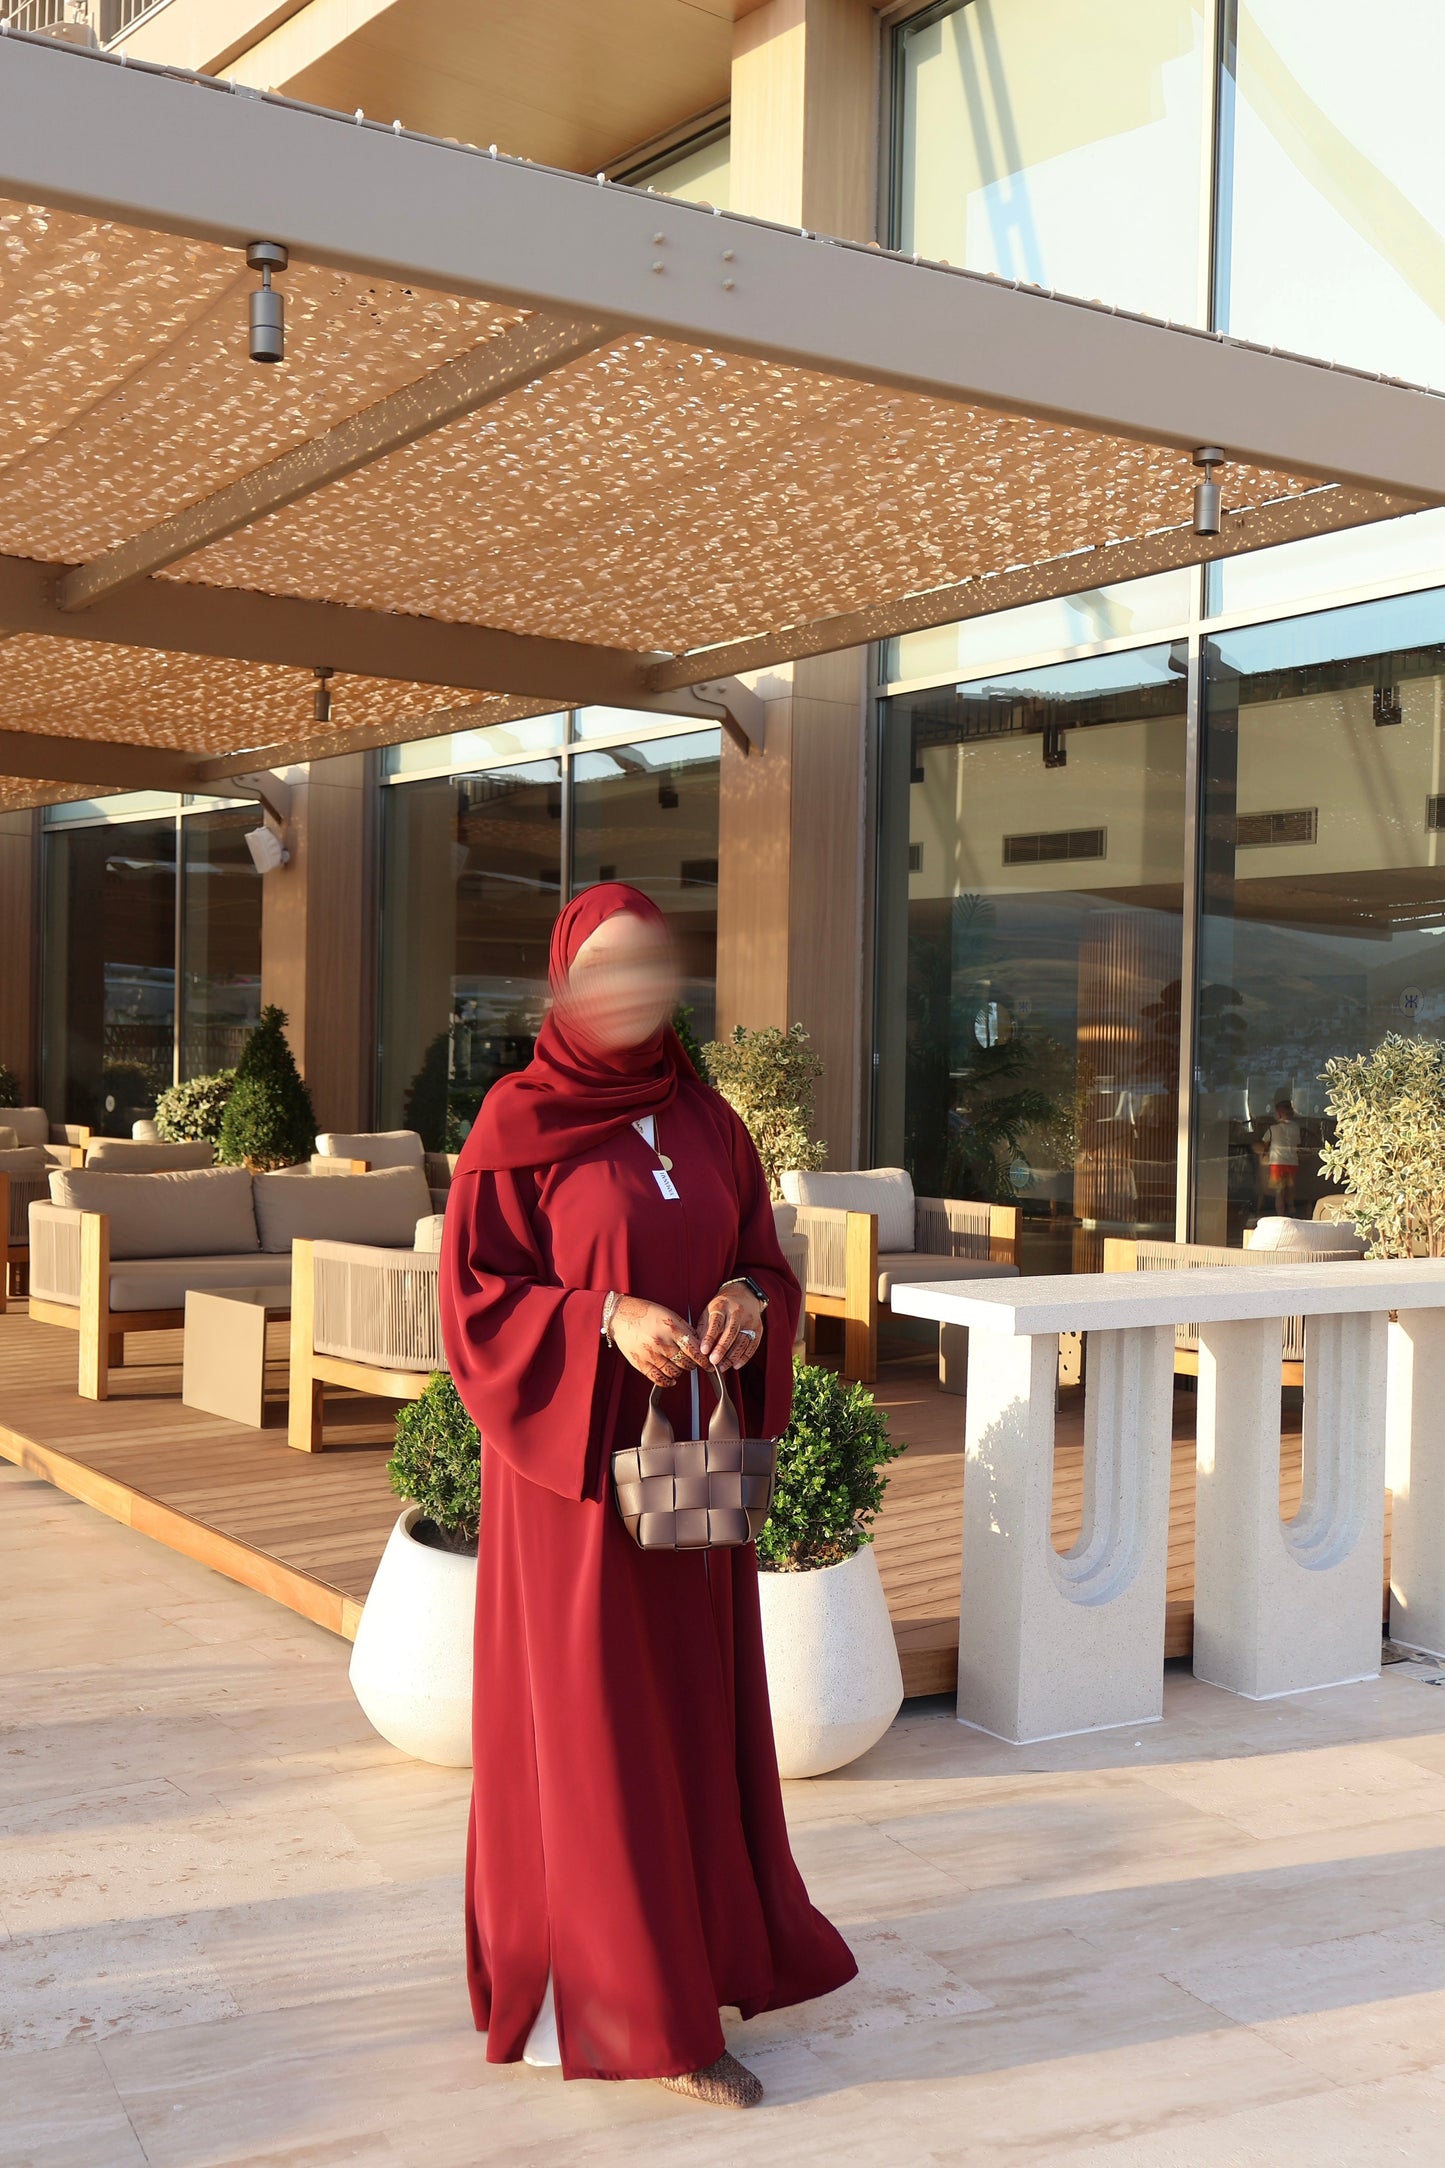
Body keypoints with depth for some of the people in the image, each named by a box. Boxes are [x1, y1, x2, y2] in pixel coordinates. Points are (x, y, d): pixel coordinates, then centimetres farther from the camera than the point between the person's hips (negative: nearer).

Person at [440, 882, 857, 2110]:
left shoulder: (707, 1119, 8)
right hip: (573, 1460, -5)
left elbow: (764, 1259, 11)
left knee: (693, 1699, 13)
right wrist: (607, 1320, -23)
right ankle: (614, 2006, 8)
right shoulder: (520, 1123, -6)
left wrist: (748, 1302, -11)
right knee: (587, 1719, -1)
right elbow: (473, 1294, -9)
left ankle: (700, 1940, 29)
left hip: (690, 1453, 5)